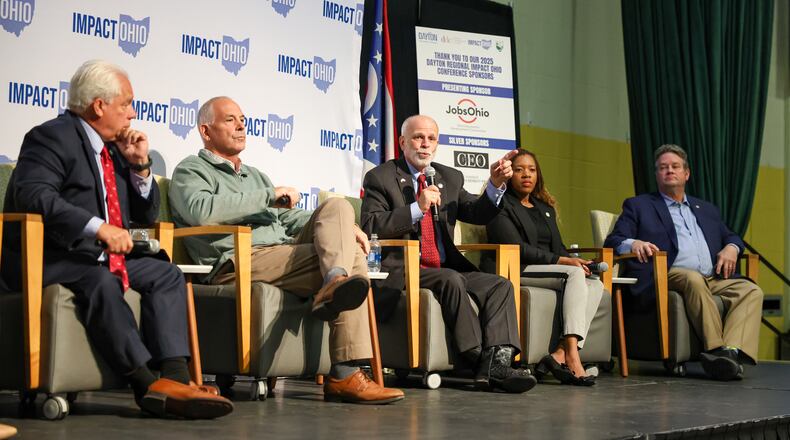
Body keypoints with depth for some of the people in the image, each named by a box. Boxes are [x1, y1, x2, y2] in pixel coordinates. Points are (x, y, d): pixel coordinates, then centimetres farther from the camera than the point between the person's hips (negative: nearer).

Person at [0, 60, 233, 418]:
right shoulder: (54, 137, -8)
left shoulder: (115, 149, 18)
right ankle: (146, 383, -38)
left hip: (100, 260, 9)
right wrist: (98, 227, -35)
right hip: (49, 260, -9)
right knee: (101, 281, -36)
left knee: (167, 274, -8)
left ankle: (176, 377, -24)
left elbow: (147, 216, 22)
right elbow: (33, 194, -27)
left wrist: (140, 165, 5)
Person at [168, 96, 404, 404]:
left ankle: (335, 282, -43)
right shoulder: (191, 171, 9)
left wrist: (344, 228, 12)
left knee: (338, 206, -16)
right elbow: (202, 211, -14)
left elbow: (291, 217, 32)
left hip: (284, 254, 8)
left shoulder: (254, 175, 36)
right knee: (354, 259, -23)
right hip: (240, 261, -8)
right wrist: (269, 196, -10)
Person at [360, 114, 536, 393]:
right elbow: (371, 227, -10)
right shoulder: (380, 177, 3)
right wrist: (417, 208, -20)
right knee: (450, 279, -33)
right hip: (402, 269, -6)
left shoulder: (450, 178, 19)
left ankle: (497, 360, -34)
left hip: (446, 268, 6)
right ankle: (481, 360, -30)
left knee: (500, 285, -15)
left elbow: (478, 214, 9)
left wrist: (496, 184, -10)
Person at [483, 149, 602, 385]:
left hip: (548, 270, 7)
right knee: (574, 273, -29)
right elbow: (517, 248, -11)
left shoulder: (545, 208, 26)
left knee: (595, 285, -19)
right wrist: (563, 261, -17)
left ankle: (561, 354, -34)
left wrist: (574, 261, -6)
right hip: (513, 271, -7)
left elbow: (557, 247, 18)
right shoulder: (501, 205, 0)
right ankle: (572, 356, -41)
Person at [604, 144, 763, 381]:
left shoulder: (706, 210, 32)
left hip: (714, 280, 5)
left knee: (751, 291, -24)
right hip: (670, 278, -5)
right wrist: (633, 243, -17)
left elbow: (731, 237, 34)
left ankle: (731, 351, -43)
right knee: (694, 279, -38)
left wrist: (731, 247, 8)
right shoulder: (638, 206, 19)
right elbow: (613, 241, 7)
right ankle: (717, 350, -40)